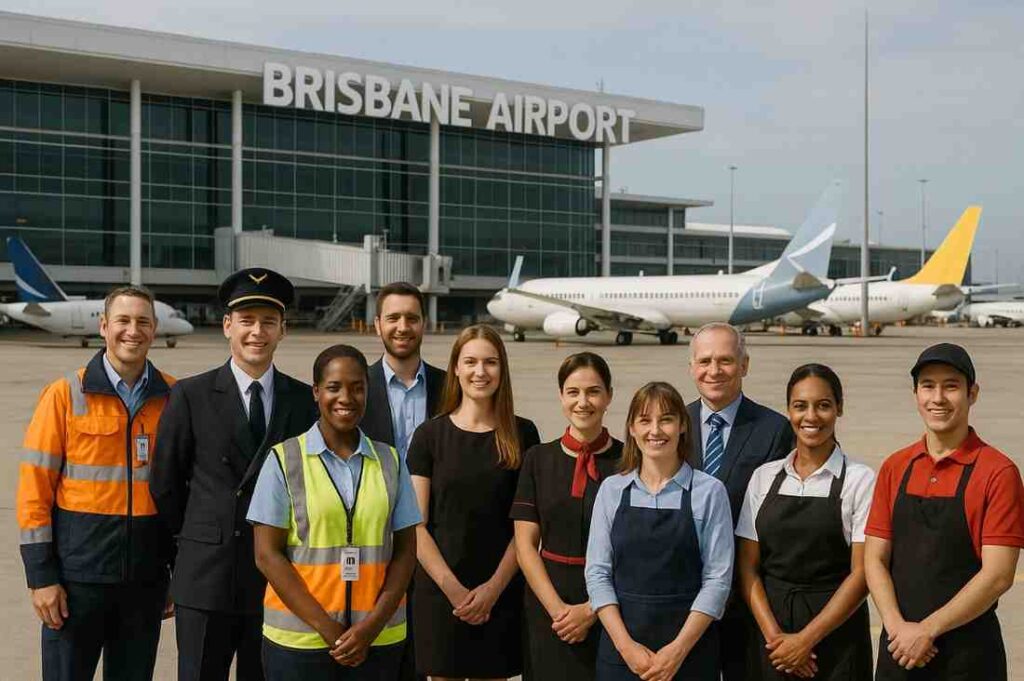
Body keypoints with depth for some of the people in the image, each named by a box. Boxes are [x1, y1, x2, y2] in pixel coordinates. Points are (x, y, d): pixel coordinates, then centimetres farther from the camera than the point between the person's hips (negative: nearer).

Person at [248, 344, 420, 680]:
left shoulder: (389, 461, 7)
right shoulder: (284, 460, -1)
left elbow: (405, 551, 6)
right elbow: (267, 554, -4)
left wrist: (373, 626, -7)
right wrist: (326, 627, -10)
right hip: (298, 640, -2)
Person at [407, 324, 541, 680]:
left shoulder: (522, 435, 2)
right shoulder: (429, 435, 1)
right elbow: (415, 525, -2)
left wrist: (494, 588, -7)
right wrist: (453, 588, -9)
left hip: (501, 594, 0)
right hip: (440, 593, 0)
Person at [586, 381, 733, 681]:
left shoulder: (709, 491, -4)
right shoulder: (612, 490, 3)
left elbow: (718, 578, -7)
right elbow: (597, 572, 1)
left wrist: (679, 650, -12)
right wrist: (626, 645, -9)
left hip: (690, 648, -2)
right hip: (620, 648, 2)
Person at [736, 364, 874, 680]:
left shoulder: (860, 480, -6)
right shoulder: (764, 477, 4)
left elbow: (862, 572, -10)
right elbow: (747, 567, 2)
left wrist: (806, 639, -13)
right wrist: (774, 635, -10)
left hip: (836, 632, -3)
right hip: (770, 630, 3)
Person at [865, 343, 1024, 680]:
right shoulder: (894, 468, 5)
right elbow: (875, 558, 4)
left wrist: (927, 629, -14)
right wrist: (897, 626, -10)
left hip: (968, 652, -4)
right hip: (899, 649, 4)